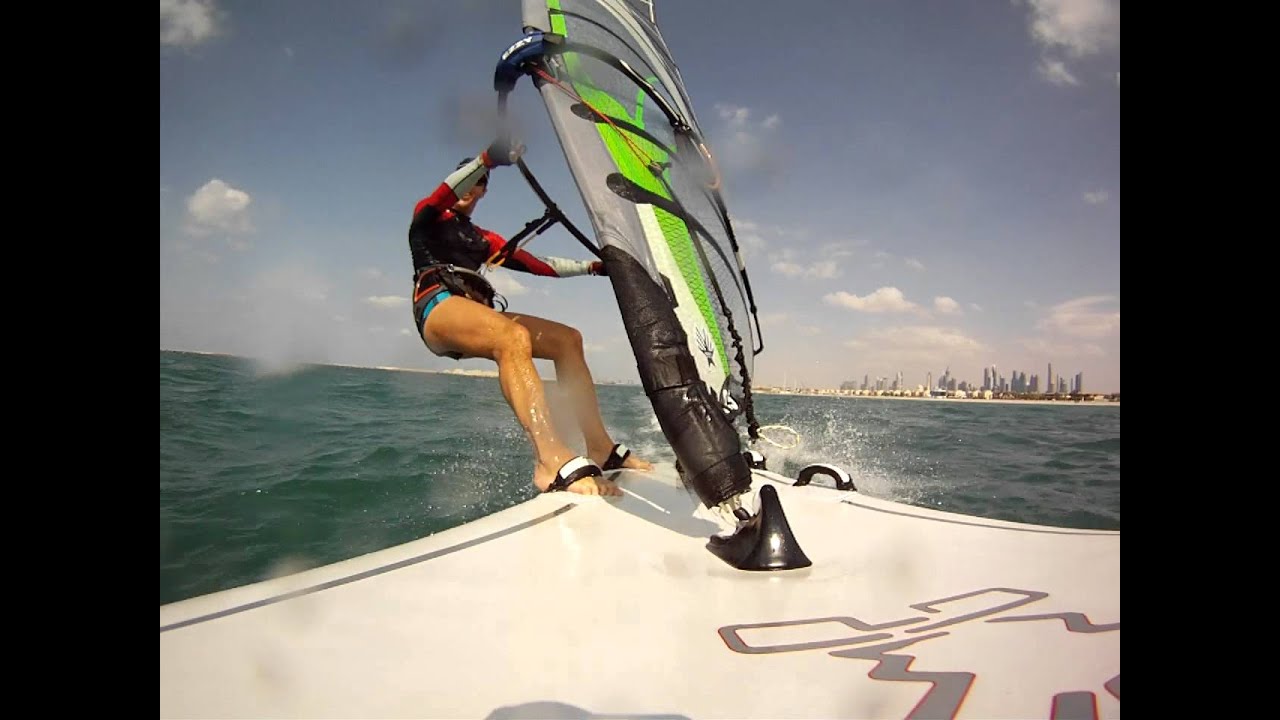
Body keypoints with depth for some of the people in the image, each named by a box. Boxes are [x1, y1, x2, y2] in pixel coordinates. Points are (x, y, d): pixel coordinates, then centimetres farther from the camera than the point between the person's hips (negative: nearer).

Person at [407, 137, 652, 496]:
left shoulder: (483, 238, 33)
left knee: (567, 339, -9)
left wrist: (592, 266, 19)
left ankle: (600, 447, -16)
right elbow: (443, 195, -7)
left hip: (476, 311, 7)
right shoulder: (428, 218, 18)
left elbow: (538, 264, 26)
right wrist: (488, 158, -23)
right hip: (438, 307, -7)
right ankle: (553, 460, -55)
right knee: (513, 337, -37)